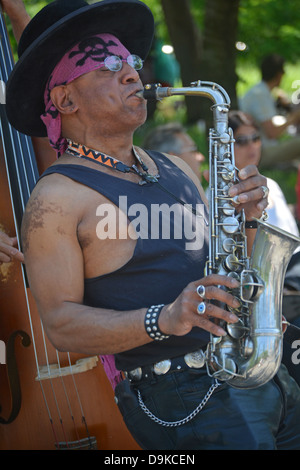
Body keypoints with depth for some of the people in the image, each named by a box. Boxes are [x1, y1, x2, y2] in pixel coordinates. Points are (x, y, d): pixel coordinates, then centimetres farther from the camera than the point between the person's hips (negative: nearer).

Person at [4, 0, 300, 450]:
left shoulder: (175, 170, 16)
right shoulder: (57, 199, -6)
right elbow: (61, 324, -12)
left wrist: (246, 219, 0)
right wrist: (163, 320, -24)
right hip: (184, 399, -7)